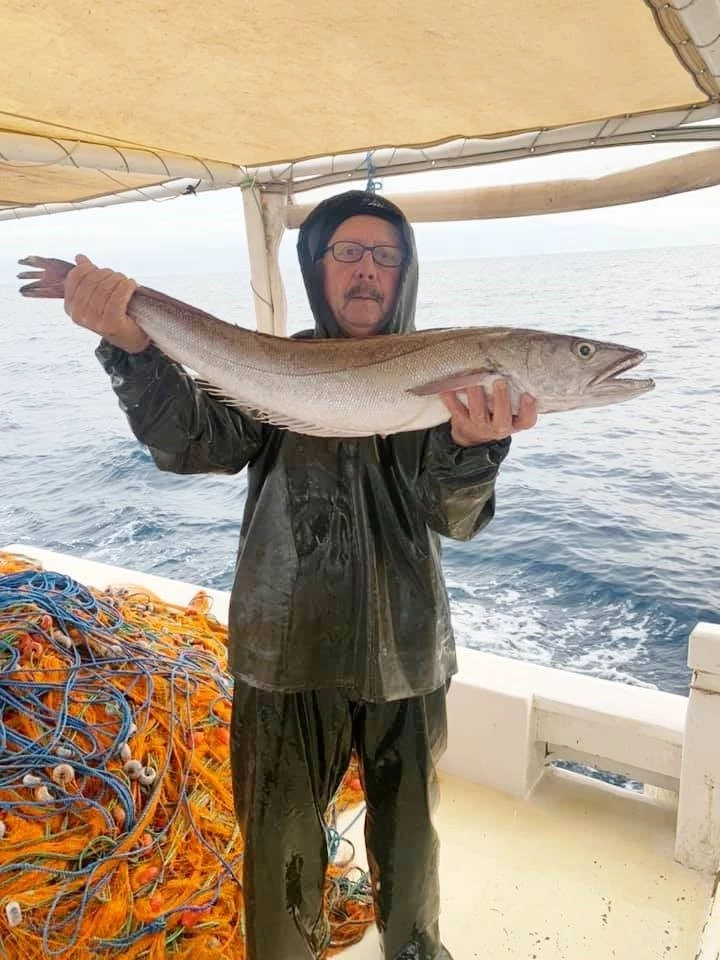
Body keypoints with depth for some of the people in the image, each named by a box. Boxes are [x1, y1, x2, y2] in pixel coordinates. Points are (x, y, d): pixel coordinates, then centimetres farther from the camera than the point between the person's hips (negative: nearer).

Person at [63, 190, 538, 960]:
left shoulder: (443, 380, -2)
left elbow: (457, 519, -14)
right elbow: (189, 443, -17)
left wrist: (474, 448, -35)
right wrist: (133, 348, -34)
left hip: (404, 654, 2)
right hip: (285, 654, -1)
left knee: (408, 831, 22)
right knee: (280, 845, 14)